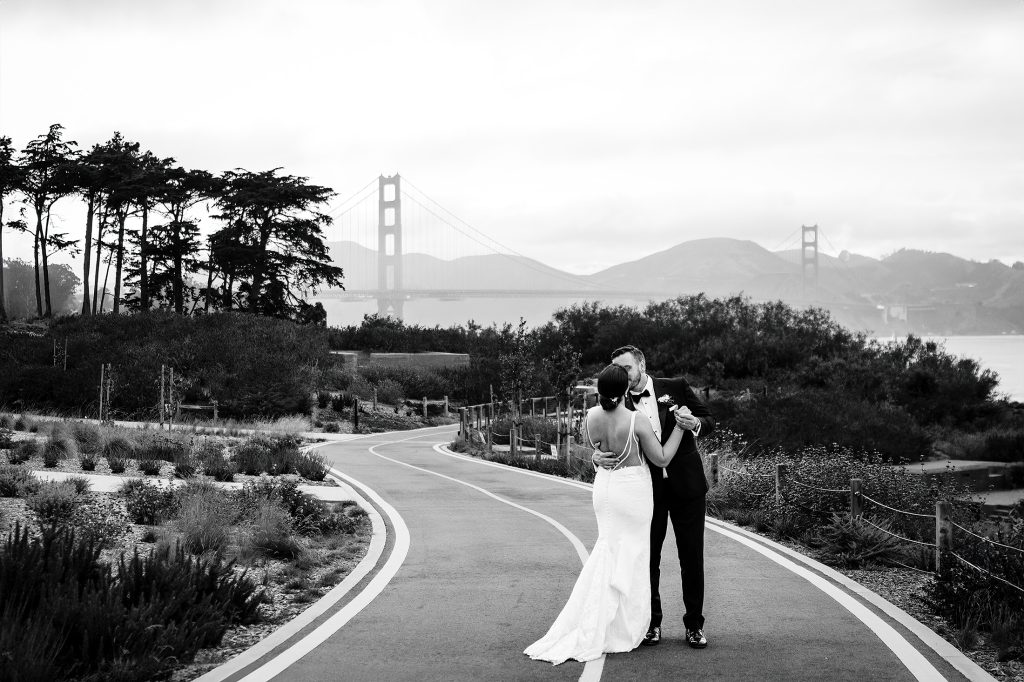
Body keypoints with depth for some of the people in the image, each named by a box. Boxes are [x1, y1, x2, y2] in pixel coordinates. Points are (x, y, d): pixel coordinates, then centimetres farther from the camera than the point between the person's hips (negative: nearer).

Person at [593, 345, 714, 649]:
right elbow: (612, 444, -1)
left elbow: (709, 421, 1)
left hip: (686, 485, -1)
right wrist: (598, 457, -24)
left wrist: (694, 424, -22)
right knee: (648, 557, 5)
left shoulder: (676, 388, -2)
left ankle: (694, 625, 13)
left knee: (692, 558, 4)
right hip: (648, 490, 1)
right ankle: (651, 623, 16)